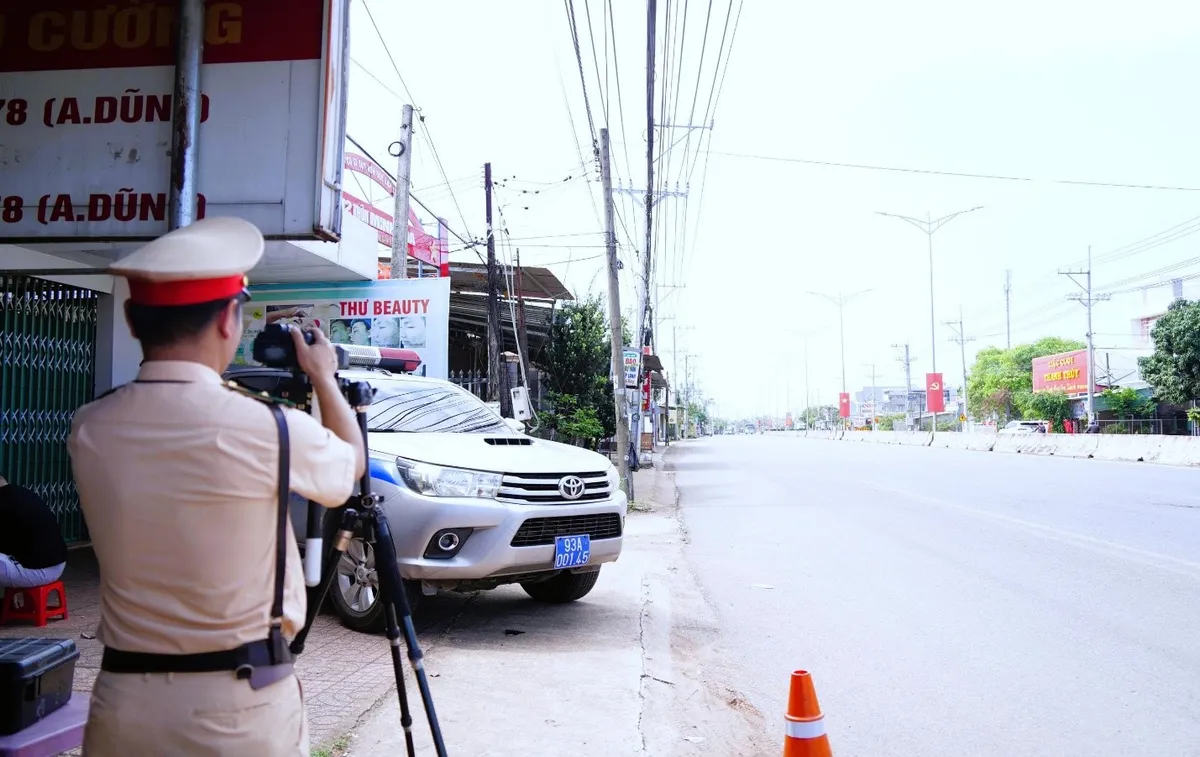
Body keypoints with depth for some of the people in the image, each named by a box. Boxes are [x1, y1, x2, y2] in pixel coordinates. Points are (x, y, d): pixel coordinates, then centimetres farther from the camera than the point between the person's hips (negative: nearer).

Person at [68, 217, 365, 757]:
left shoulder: (88, 430, -6)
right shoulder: (265, 428, -19)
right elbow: (351, 464, 3)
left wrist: (219, 391, 21)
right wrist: (324, 378, 17)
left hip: (122, 700, 4)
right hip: (240, 705, -3)